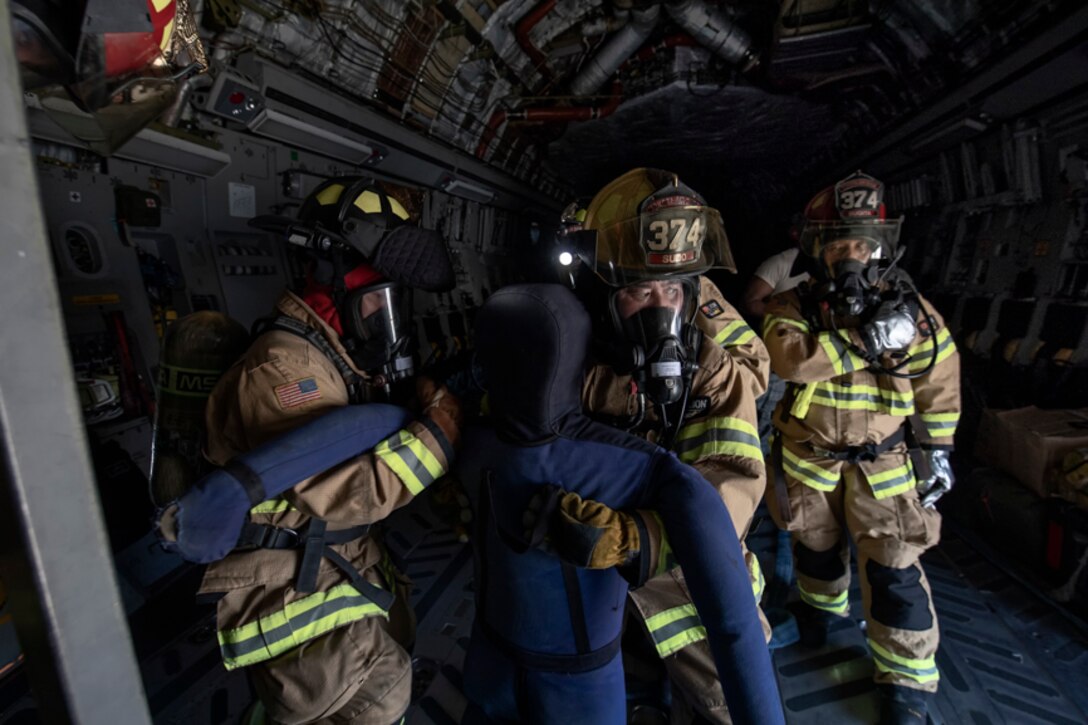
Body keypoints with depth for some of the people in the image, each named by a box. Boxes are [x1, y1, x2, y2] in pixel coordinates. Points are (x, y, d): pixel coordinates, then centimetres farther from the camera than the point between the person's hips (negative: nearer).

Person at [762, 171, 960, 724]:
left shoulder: (909, 308, -7)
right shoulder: (793, 307, -11)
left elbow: (938, 378, 3)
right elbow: (788, 358, -31)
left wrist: (938, 450, 3)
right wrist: (865, 340, -36)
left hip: (881, 460, 0)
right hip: (810, 454, 1)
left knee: (894, 567, 0)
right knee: (816, 546, 22)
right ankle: (822, 604, 53)